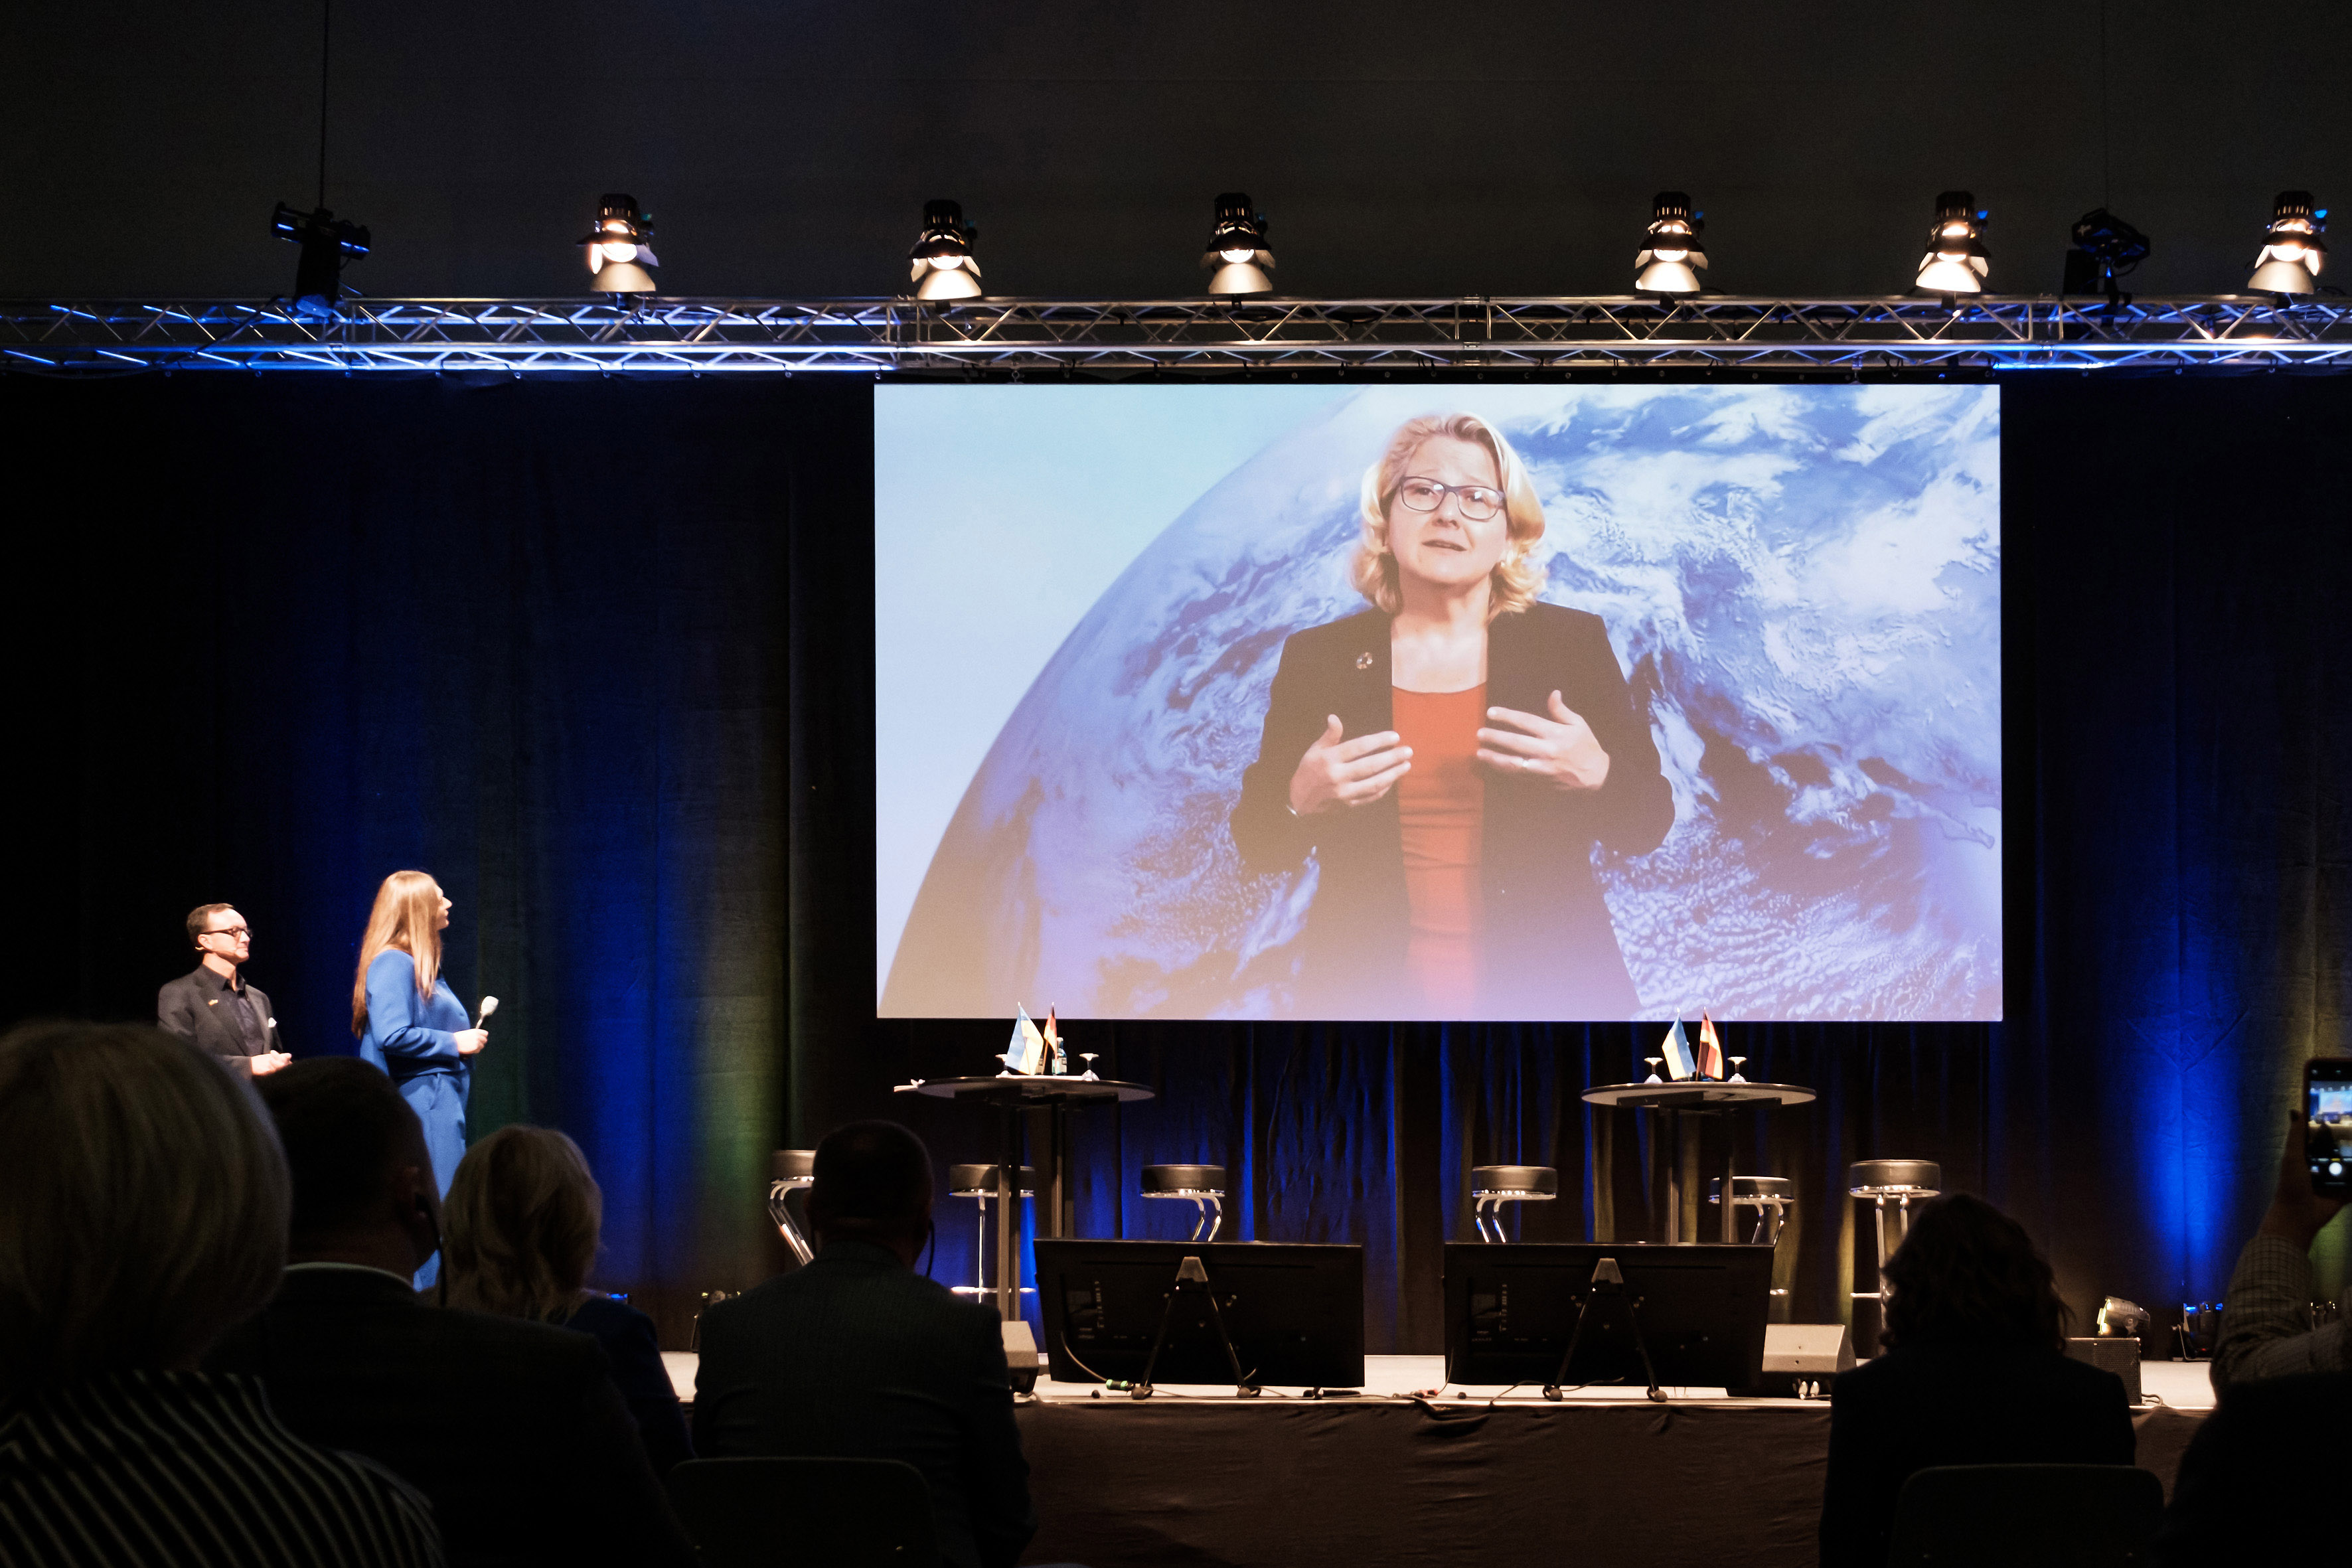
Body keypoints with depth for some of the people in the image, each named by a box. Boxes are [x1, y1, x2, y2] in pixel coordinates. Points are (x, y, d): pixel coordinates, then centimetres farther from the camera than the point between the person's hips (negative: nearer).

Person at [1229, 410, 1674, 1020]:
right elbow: (1259, 847, 4)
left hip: (1547, 990, 0)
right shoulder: (1317, 656, 2)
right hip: (1368, 994, 0)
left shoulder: (1574, 642, 2)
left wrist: (1595, 776, -18)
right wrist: (1301, 803, -18)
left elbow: (1648, 825, 3)